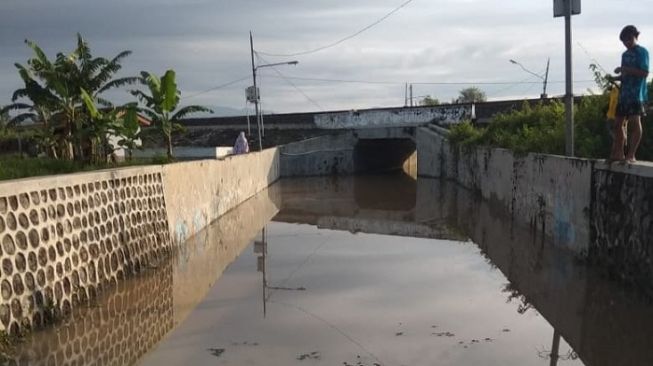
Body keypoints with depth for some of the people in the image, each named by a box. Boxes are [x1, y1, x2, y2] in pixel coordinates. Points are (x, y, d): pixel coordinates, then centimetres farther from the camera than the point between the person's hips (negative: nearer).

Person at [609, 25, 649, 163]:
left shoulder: (642, 52, -5)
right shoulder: (625, 54, 18)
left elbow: (644, 73, -15)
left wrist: (625, 69, -18)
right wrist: (614, 78, 4)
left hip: (636, 94, -8)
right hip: (624, 94, 8)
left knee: (635, 122, -8)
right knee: (618, 123, 7)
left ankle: (631, 155, -8)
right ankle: (619, 153, 15)